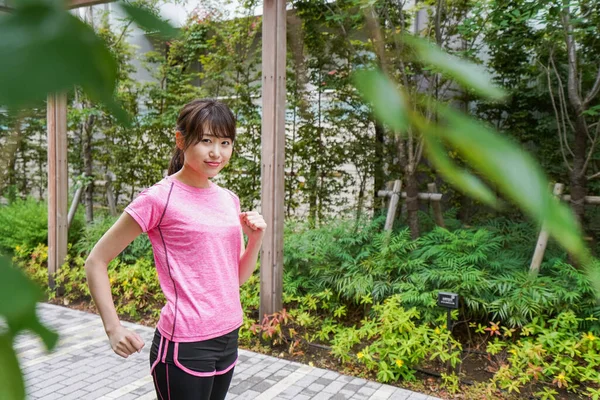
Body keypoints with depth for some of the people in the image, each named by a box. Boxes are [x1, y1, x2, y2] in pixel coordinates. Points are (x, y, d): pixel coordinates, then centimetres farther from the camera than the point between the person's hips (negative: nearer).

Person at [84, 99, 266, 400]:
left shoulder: (229, 200, 5)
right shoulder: (159, 198, -12)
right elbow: (96, 262, -6)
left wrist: (256, 238, -5)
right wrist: (113, 328, -12)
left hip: (228, 338, 6)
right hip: (184, 346, -6)